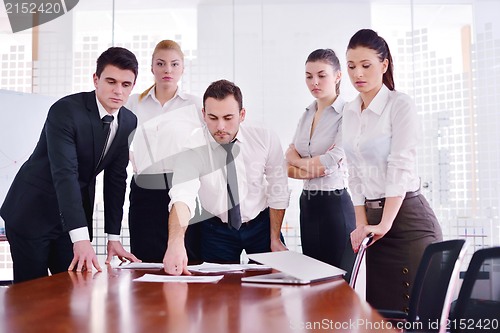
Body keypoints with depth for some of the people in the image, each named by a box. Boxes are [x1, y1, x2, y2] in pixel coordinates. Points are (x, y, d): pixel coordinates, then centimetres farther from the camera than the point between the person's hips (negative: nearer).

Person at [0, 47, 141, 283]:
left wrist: (114, 237, 0)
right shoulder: (65, 110, -21)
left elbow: (115, 179, 4)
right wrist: (81, 239, -39)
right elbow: (64, 174, -30)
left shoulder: (129, 122, -1)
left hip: (76, 215, 5)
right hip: (32, 213, -5)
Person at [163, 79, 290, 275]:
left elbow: (278, 193, -6)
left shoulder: (266, 139, -16)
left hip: (262, 224, 1)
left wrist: (275, 239, -4)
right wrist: (176, 242, -54)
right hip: (216, 229, -1)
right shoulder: (192, 148, -21)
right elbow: (182, 196, -37)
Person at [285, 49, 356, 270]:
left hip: (335, 204, -7)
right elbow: (288, 167, 9)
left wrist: (298, 161, -1)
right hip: (307, 203, 7)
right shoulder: (307, 115, 13)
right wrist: (316, 166, -9)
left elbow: (331, 162, -17)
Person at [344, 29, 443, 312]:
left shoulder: (401, 105, -7)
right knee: (380, 308, 10)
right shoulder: (350, 112, 12)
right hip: (374, 217, 6)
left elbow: (401, 167, -16)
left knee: (413, 310, -5)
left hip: (408, 217, -6)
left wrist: (384, 224, -20)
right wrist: (362, 223, 5)